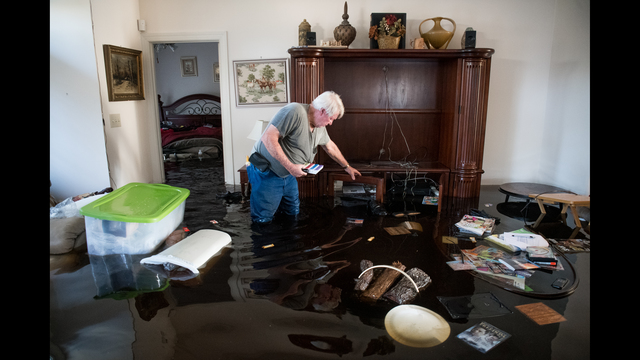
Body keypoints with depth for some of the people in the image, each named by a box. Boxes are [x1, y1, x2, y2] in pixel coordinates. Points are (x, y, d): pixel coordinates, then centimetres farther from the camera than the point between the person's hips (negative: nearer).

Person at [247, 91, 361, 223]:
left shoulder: (319, 126, 5)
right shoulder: (295, 112, -26)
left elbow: (330, 147, 22)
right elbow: (268, 138, -31)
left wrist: (347, 167, 29)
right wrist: (290, 166, -29)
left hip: (288, 175, 9)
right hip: (266, 173, -8)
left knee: (293, 214, 12)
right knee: (263, 221, -2)